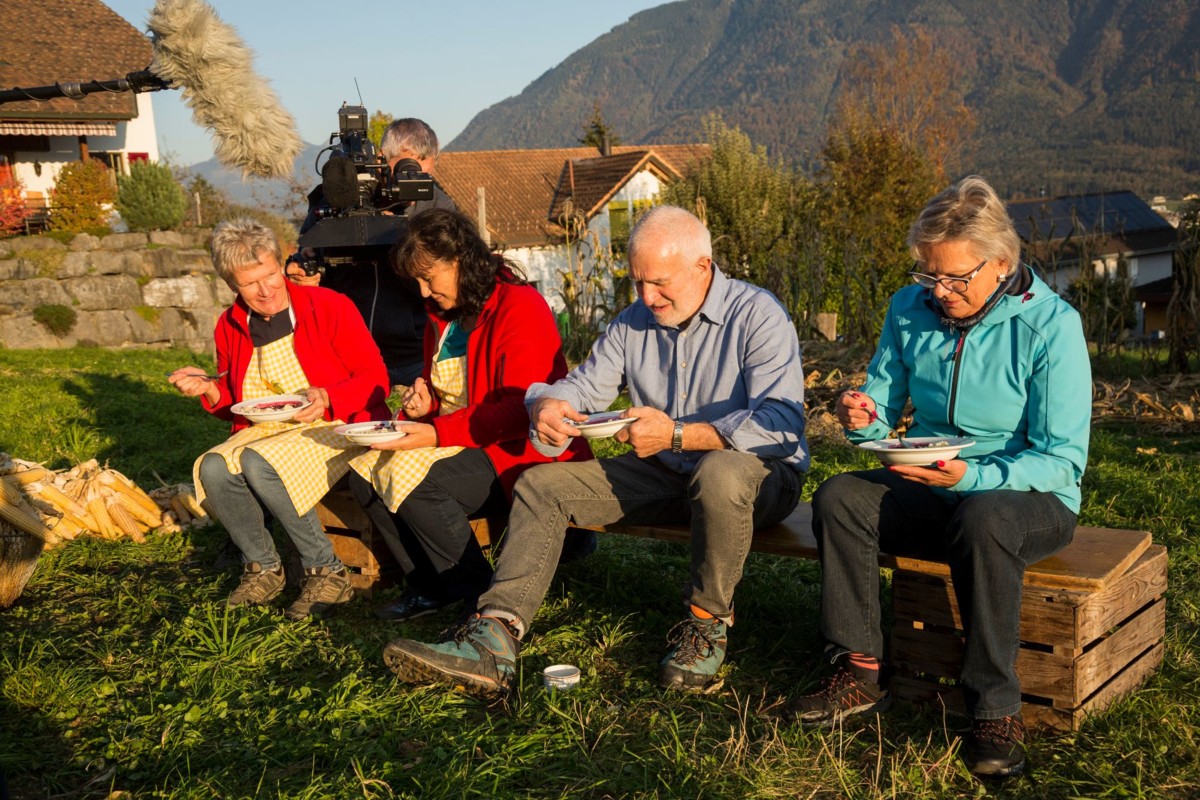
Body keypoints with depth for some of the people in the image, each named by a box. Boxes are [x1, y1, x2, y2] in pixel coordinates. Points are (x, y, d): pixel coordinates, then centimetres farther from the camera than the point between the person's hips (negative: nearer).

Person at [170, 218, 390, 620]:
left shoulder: (330, 307, -8)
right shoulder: (230, 326, 8)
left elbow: (376, 379, -7)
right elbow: (234, 403, 18)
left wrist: (329, 399, -24)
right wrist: (211, 390, -4)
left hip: (335, 427, -5)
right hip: (263, 431, 5)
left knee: (259, 465, -32)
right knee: (213, 468, -25)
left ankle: (326, 572, -16)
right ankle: (263, 568, -2)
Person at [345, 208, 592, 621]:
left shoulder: (520, 308, -15)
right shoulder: (444, 315, 14)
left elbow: (519, 411, -23)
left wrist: (438, 433, -26)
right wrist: (424, 403, 2)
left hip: (515, 453, -9)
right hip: (457, 444, 10)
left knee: (413, 478, -28)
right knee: (366, 469, -7)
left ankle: (479, 596, -9)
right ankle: (431, 586, 0)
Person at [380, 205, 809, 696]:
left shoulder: (758, 317, -14)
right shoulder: (633, 322, 7)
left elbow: (783, 425, -25)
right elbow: (583, 386, 9)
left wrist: (678, 434, -30)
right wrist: (546, 405, -17)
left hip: (759, 474, -6)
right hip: (662, 474, 6)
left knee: (720, 472, -42)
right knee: (541, 484, -7)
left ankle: (707, 622, -18)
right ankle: (495, 639, -21)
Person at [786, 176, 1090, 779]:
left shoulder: (1049, 324, -16)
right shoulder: (910, 309, -1)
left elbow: (1062, 459, -18)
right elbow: (885, 407, 8)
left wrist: (971, 477, -33)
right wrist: (863, 418, -18)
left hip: (1035, 498, -5)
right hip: (932, 493, 5)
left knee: (982, 519, -38)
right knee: (839, 498, -20)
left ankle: (996, 712, -26)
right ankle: (860, 674, -12)